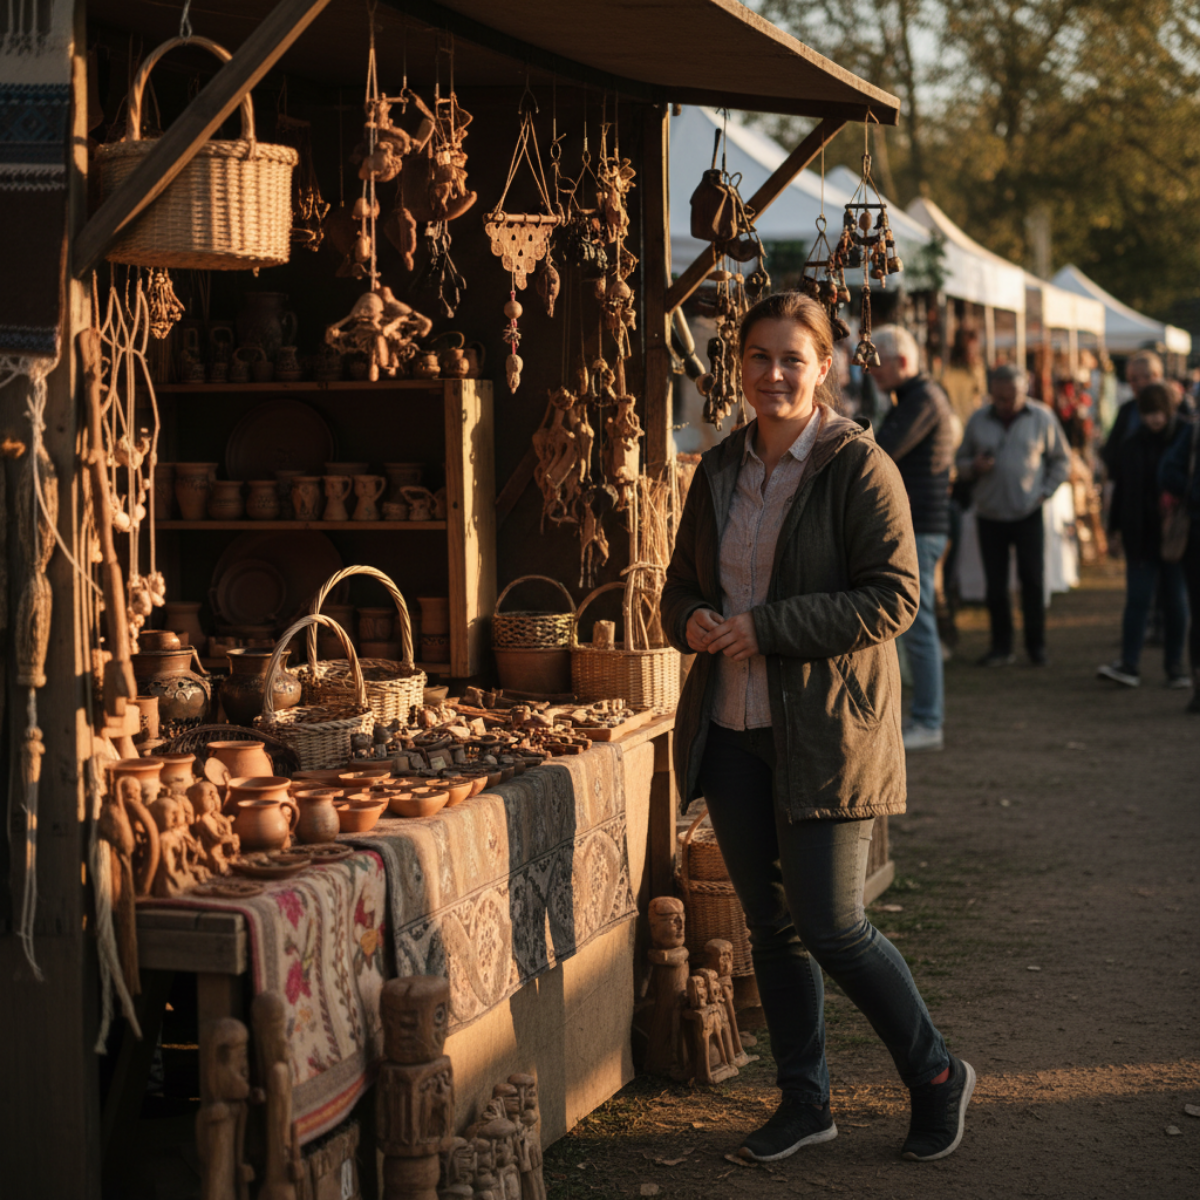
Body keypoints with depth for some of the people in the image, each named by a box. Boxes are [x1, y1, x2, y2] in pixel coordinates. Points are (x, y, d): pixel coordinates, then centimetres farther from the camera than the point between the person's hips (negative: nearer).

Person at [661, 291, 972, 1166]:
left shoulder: (860, 468, -9)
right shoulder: (720, 470, 10)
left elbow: (894, 596, -15)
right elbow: (683, 581, 19)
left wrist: (766, 628, -19)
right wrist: (691, 621, -6)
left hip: (825, 731, -6)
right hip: (732, 729, 6)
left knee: (831, 928, -5)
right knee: (771, 923, 11)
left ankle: (938, 1078, 18)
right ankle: (805, 1101, 25)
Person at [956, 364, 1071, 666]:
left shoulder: (1042, 418, 2)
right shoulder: (978, 420, 5)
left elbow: (1061, 460, 10)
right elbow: (962, 460, 13)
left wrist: (1044, 491, -2)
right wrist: (974, 467, -10)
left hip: (1028, 514, -1)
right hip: (989, 515, 2)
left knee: (1032, 579, -2)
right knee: (995, 584, 3)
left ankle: (1036, 644, 10)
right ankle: (1001, 647, 12)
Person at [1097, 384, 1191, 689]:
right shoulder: (1132, 445, 5)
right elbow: (1120, 490, 9)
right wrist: (1114, 529, 6)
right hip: (1141, 536, 2)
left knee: (1175, 601, 5)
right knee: (1137, 599, -2)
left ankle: (1175, 665, 12)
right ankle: (1128, 665, -6)